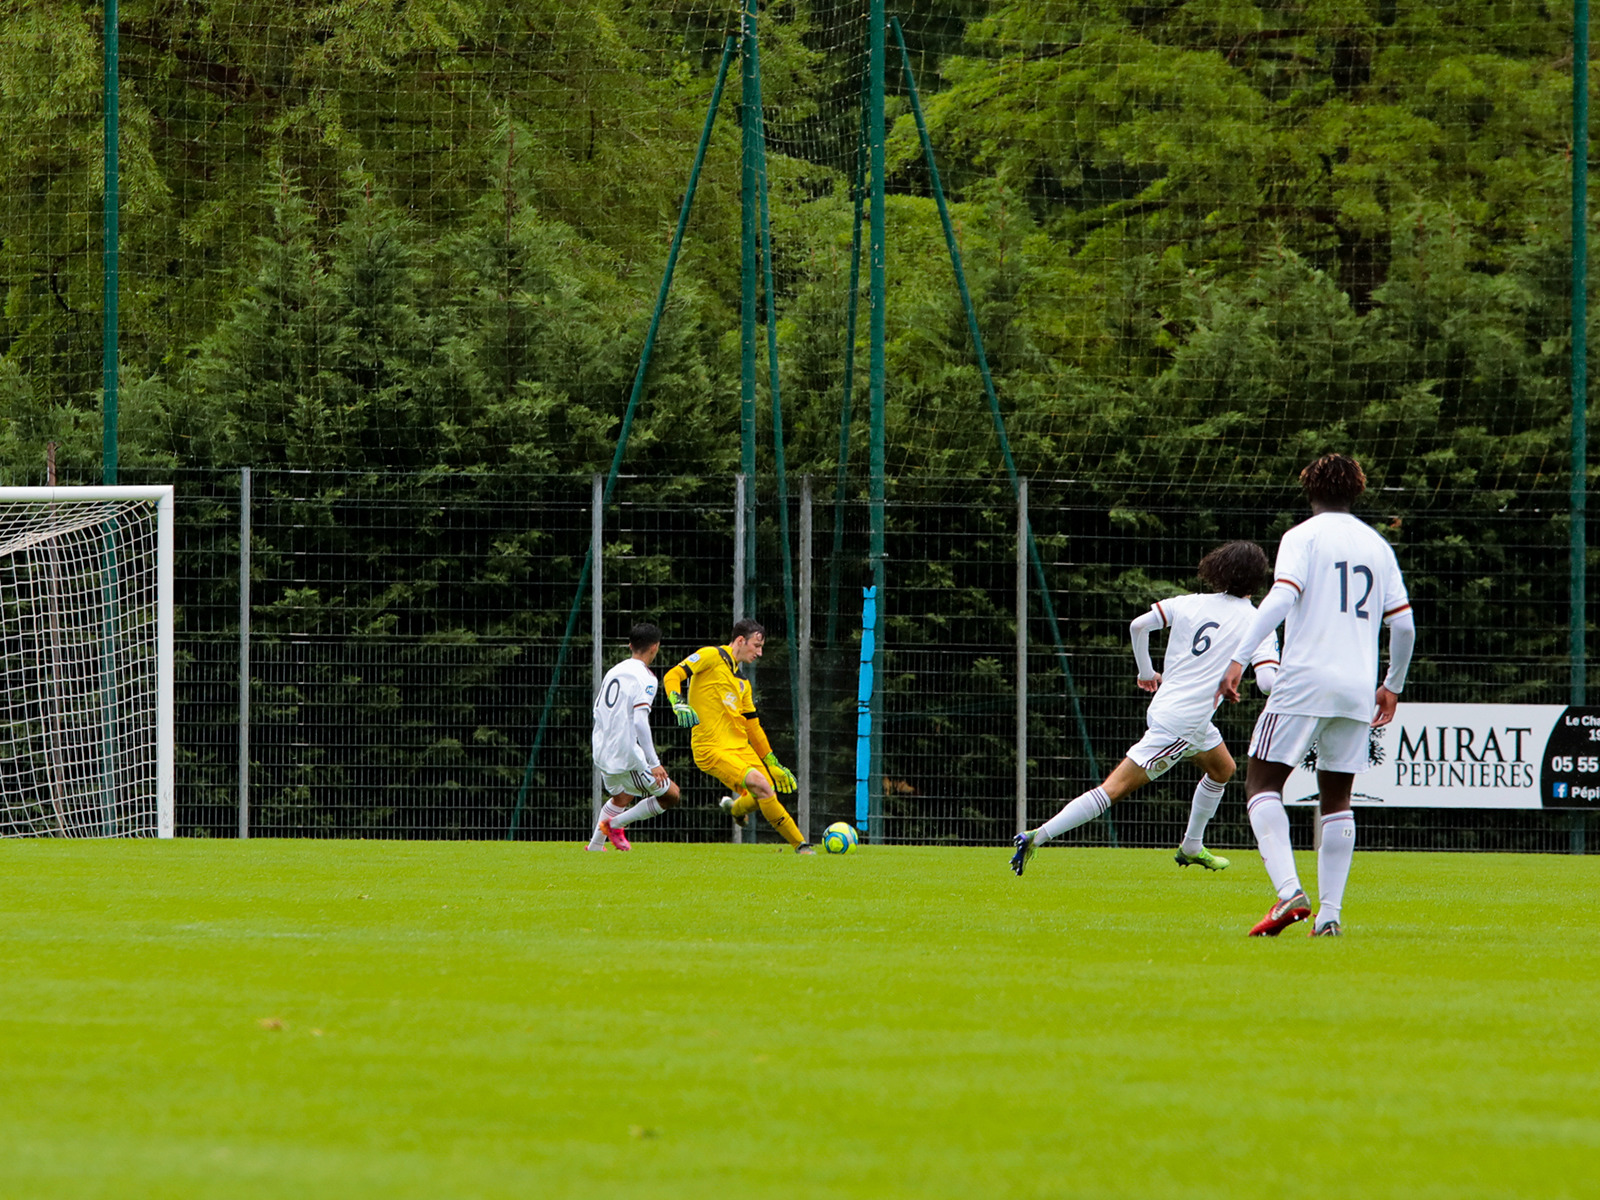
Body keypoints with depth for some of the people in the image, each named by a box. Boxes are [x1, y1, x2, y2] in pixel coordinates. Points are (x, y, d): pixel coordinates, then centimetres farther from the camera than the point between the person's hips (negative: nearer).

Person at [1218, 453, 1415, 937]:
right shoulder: (1377, 546, 15)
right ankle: (1329, 913, 5)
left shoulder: (1303, 536, 0)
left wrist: (1239, 659, -19)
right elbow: (1404, 624, 13)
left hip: (1305, 680, -5)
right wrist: (1393, 685, 27)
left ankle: (1289, 892, -20)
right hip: (1358, 689, 5)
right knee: (1336, 798, 13)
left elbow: (1281, 598, -15)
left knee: (1261, 783, 0)